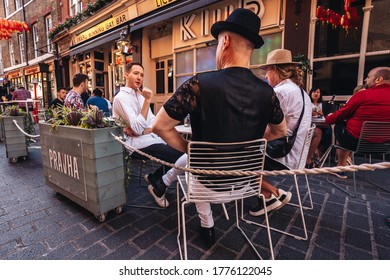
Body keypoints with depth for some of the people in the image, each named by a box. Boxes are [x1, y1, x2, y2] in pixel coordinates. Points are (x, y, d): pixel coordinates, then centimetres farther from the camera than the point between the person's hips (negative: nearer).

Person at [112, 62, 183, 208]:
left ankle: (154, 178, 12)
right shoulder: (121, 97, -11)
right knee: (178, 156, -18)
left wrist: (139, 129, -14)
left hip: (149, 137, 8)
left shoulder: (140, 95, 15)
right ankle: (157, 186, 6)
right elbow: (138, 129, -22)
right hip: (135, 144, -8)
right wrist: (147, 101, -23)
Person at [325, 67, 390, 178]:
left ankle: (341, 168, 28)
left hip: (356, 140, -6)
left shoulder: (363, 94, -13)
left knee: (339, 126, 18)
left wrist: (328, 118, 18)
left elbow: (341, 114, -2)